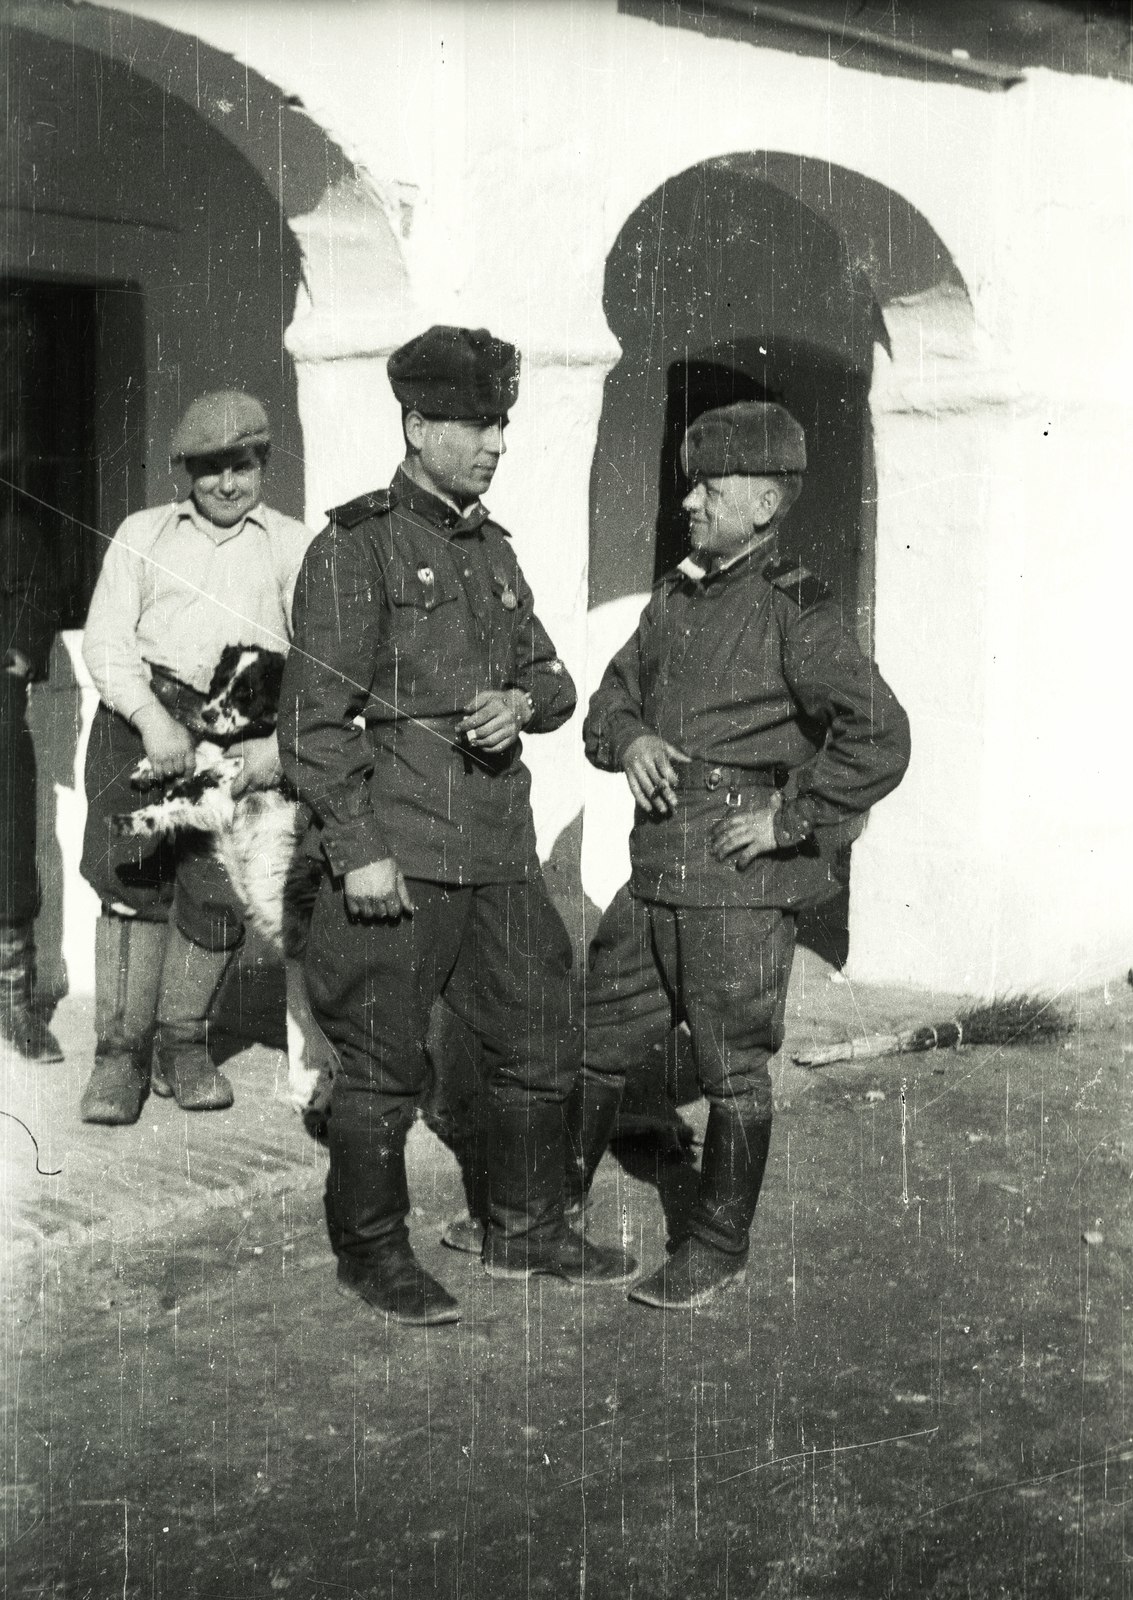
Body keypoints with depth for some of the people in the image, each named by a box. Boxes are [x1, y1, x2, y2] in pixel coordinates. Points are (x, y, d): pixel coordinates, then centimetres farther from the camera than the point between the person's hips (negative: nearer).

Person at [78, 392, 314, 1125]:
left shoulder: (294, 544, 15)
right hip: (144, 718, 0)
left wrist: (280, 738, -11)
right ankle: (122, 1050, -1)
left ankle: (184, 1043, 14)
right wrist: (150, 714, -10)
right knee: (134, 879, -10)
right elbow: (106, 639, 8)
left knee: (218, 892, -6)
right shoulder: (143, 533, 17)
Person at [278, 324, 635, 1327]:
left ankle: (526, 1230, 30)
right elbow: (316, 715, -11)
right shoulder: (356, 547, -7)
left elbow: (550, 673, 22)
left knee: (540, 1044, 13)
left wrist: (524, 701, -2)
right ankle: (372, 1251, 19)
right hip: (396, 853, -7)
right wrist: (358, 849, -16)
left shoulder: (492, 549, 16)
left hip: (500, 847, 7)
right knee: (384, 1065, 2)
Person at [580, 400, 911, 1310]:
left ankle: (719, 1249, 21)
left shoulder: (793, 611, -12)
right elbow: (611, 698, 20)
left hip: (741, 880, -7)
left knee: (733, 1070, 6)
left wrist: (791, 817, -15)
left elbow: (881, 738, -17)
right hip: (659, 874, 8)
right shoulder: (675, 597, 10)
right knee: (591, 1038, 16)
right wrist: (629, 740, -2)